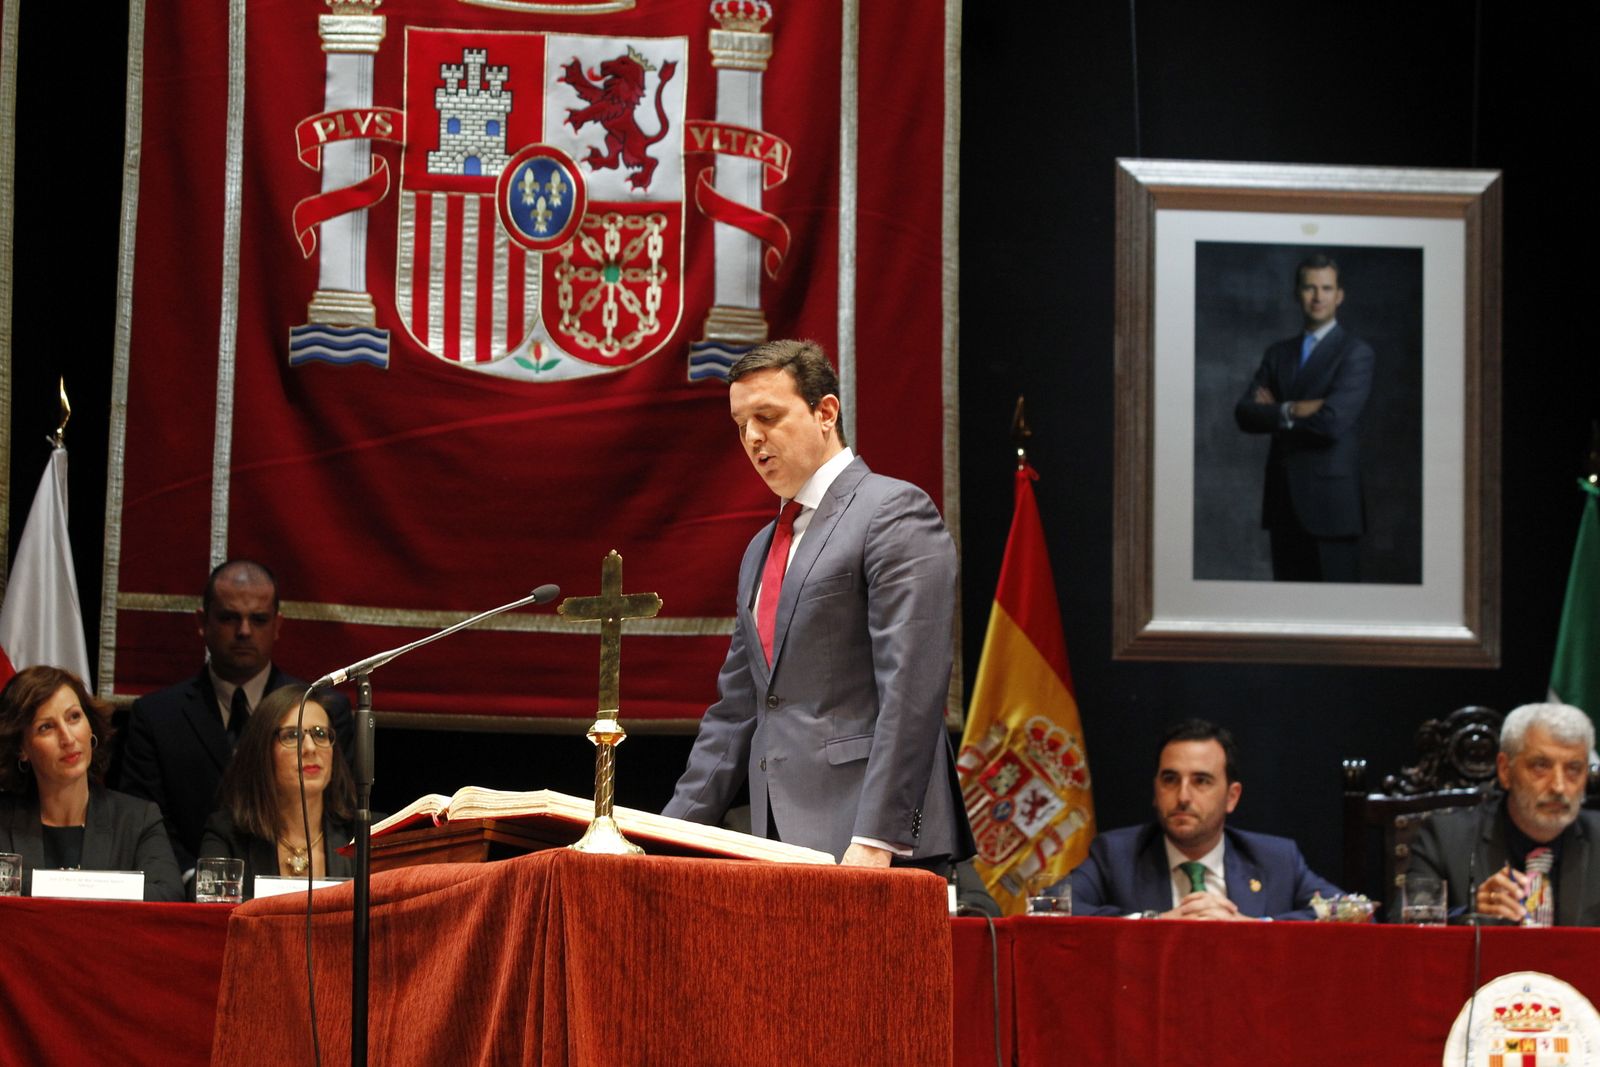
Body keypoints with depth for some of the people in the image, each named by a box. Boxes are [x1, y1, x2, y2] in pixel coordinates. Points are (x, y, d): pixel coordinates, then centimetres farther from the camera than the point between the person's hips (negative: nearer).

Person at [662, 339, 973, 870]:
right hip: (782, 843, 7)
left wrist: (876, 841, -20)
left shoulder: (894, 512, -3)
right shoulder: (762, 551, 24)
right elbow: (736, 710, 25)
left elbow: (911, 690, -13)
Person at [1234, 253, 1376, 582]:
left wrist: (1275, 412, -3)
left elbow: (1333, 421, -17)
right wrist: (1293, 411, -14)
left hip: (1331, 502, -6)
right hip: (1284, 504, 6)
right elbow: (1244, 414, 3)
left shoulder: (1356, 353, -4)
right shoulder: (1278, 354, 16)